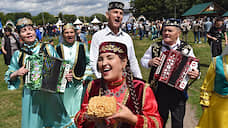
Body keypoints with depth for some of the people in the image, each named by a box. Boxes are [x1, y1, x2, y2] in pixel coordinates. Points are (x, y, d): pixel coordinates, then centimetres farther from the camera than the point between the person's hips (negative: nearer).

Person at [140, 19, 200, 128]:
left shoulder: (186, 49, -1)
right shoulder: (155, 47, 1)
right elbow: (143, 60, 12)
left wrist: (196, 74, -20)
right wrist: (150, 62, -10)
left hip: (178, 92, -1)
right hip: (158, 91, 1)